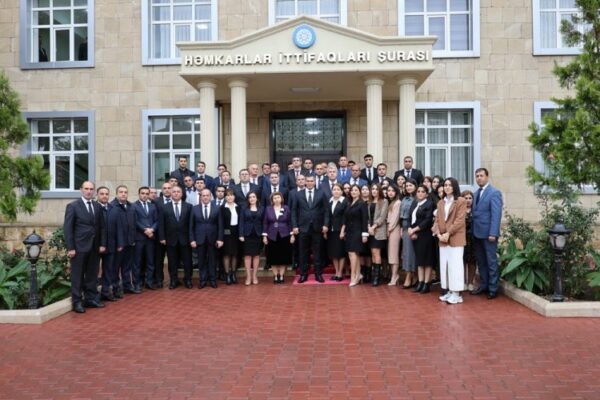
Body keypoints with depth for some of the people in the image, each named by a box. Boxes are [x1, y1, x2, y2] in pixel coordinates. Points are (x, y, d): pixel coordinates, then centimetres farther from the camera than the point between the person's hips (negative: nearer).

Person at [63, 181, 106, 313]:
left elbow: (102, 227, 11)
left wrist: (102, 244, 3)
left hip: (94, 247, 5)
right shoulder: (73, 206, -4)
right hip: (79, 247, -5)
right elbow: (67, 228, -8)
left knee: (92, 275, 10)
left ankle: (91, 299, 20)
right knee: (77, 276, 3)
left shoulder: (97, 206, 10)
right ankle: (77, 302, 11)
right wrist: (70, 248, -13)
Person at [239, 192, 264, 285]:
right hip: (247, 235, -1)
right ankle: (248, 276, 5)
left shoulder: (261, 209, 6)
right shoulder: (244, 209, 4)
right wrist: (241, 235, -9)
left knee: (256, 255, 4)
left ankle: (255, 276, 12)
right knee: (247, 255, 0)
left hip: (258, 235, 1)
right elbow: (241, 222, 0)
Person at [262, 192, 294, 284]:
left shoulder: (286, 208, 3)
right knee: (273, 258, 3)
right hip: (272, 237, 0)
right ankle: (275, 276, 11)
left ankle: (281, 276, 10)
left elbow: (290, 222, 3)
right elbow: (265, 223, 4)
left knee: (283, 257, 2)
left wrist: (292, 235, -3)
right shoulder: (268, 209, 4)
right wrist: (264, 236, -1)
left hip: (284, 236, 0)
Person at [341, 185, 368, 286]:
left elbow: (365, 220, -10)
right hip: (349, 231, 6)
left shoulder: (362, 204, -6)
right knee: (353, 254, 8)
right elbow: (345, 219, 13)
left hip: (357, 231, -6)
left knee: (353, 253, -12)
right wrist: (343, 231, 7)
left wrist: (365, 234, -15)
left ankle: (353, 277, -9)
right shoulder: (348, 204, 12)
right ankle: (358, 275, 16)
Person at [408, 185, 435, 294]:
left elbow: (427, 220, -14)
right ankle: (420, 283, 14)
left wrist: (415, 229, -14)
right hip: (414, 235, 6)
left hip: (425, 235, -6)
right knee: (418, 259, 9)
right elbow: (410, 218, 11)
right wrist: (410, 230, -7)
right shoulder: (414, 204, 16)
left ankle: (427, 284, 5)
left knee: (426, 259, -1)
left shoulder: (429, 204, -5)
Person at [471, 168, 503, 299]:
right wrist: (473, 230, 5)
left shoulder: (494, 192, -9)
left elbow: (496, 214, -15)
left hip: (488, 233, -7)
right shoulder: (476, 193, 15)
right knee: (480, 261, 14)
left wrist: (493, 233, -21)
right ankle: (484, 285, 24)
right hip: (477, 233, 7)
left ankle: (493, 289, 11)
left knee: (491, 261, 2)